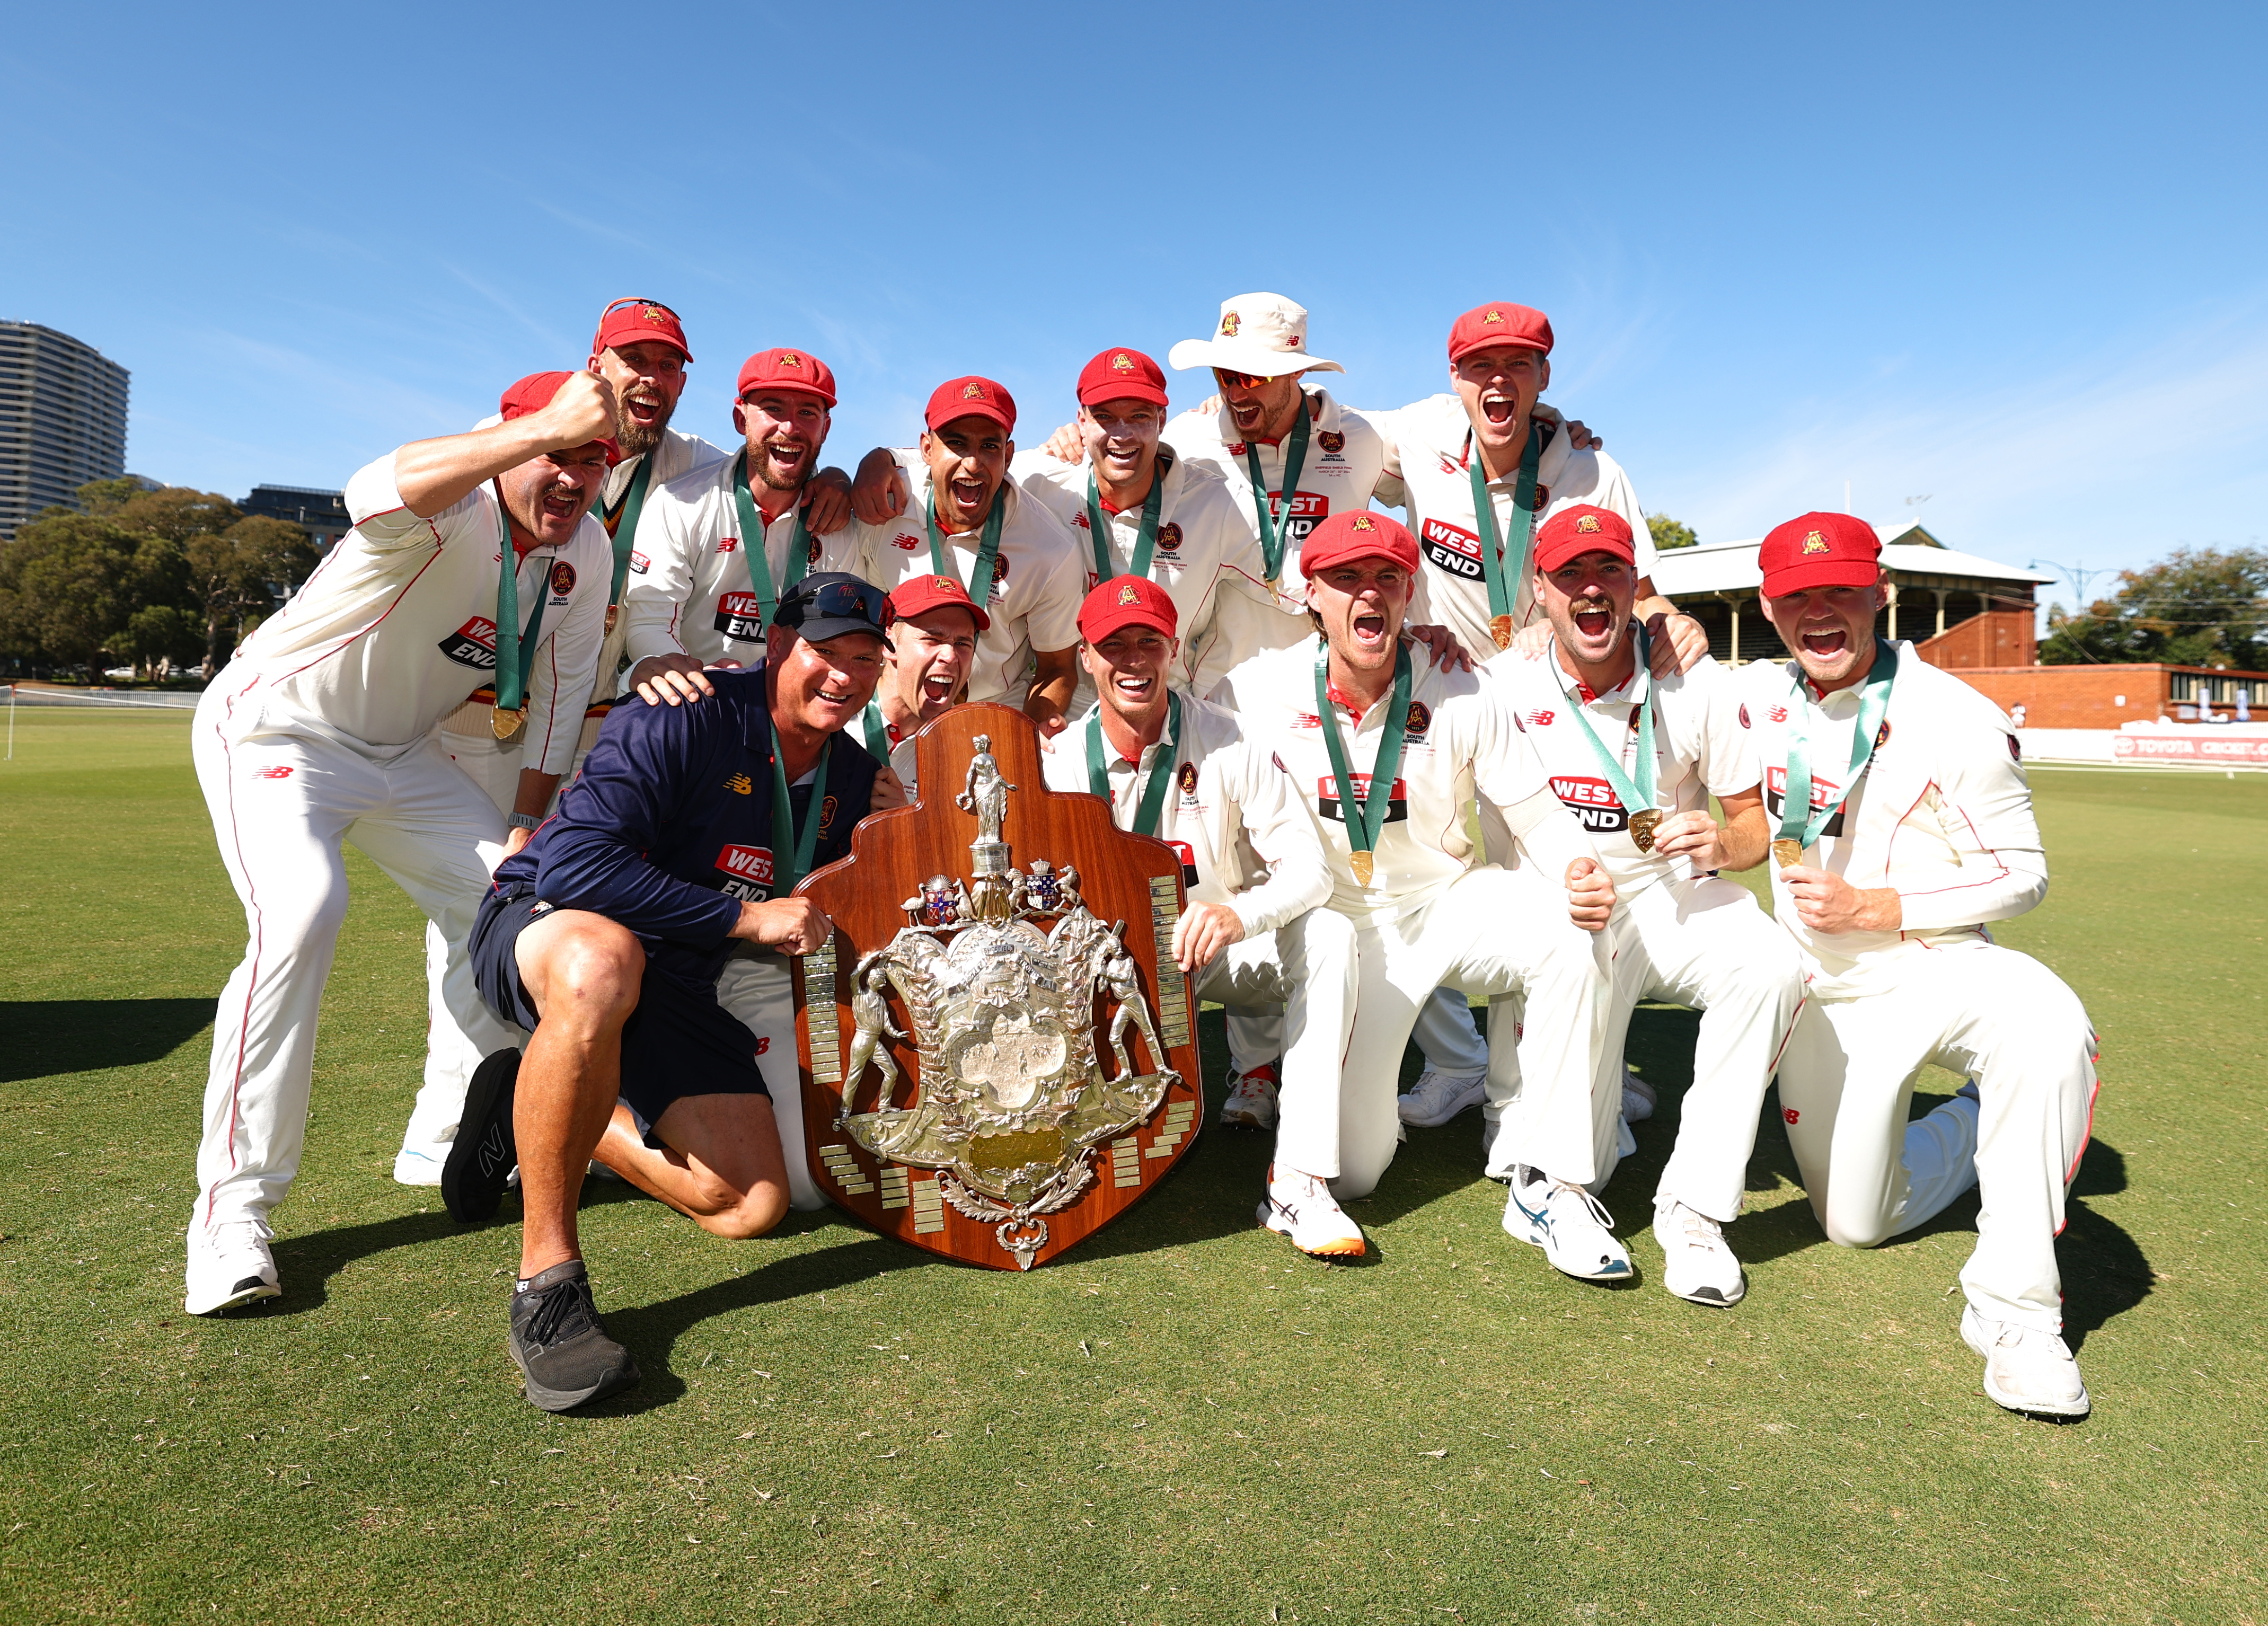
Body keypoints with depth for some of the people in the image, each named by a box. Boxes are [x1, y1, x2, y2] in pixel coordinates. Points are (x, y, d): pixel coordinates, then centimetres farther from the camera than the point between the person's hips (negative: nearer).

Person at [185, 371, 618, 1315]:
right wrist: (548, 424, -58)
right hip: (274, 729, -7)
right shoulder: (454, 507, -26)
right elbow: (374, 500, -53)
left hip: (399, 753, 7)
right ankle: (231, 1209, -16)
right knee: (302, 915, -28)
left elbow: (559, 693, 3)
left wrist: (528, 830, 0)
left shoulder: (586, 549, -5)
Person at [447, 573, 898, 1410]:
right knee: (603, 961, -45)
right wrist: (743, 917, -25)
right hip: (543, 926, -6)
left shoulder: (851, 777, 4)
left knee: (752, 1206, -4)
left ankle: (532, 1109, 16)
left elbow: (817, 902, 20)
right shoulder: (685, 719, -19)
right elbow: (574, 863, -28)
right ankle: (546, 1279, -30)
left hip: (675, 991, 7)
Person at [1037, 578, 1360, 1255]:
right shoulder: (1059, 762, -6)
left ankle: (1298, 1183, -30)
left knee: (1330, 936, -29)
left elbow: (1310, 867, -17)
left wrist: (1240, 913, -39)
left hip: (1222, 952, 0)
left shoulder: (1228, 743, -11)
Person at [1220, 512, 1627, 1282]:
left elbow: (1538, 813, -5)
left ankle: (1549, 1188, -18)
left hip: (1453, 901, 1)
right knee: (1348, 1170, -9)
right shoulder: (1257, 690, -8)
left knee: (1569, 930, -33)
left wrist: (1581, 871, -26)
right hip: (1339, 924, -1)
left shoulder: (1463, 695, -8)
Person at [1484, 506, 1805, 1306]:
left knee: (1771, 965, -36)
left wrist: (1723, 842, -23)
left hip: (1672, 897, 1)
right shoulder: (1504, 684, -6)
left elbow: (1761, 821, 0)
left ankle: (1694, 1207, -21)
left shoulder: (1697, 684, -7)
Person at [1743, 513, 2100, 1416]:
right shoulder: (1753, 698, 0)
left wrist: (1873, 908, -20)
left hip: (1938, 967, -3)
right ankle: (1975, 1128, 36)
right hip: (1823, 997, 4)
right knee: (1854, 1225, 7)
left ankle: (2013, 1309, -26)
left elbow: (2022, 877, -9)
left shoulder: (1955, 720, -13)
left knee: (2048, 1027, -39)